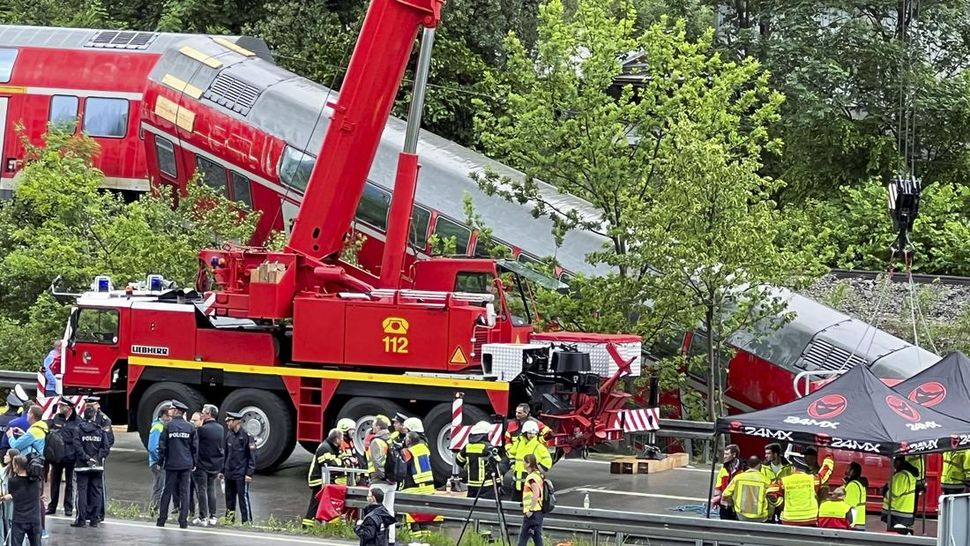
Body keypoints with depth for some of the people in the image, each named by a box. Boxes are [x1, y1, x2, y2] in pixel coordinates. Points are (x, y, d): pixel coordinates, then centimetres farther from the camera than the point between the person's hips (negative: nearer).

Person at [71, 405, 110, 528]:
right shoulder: (101, 431, 2)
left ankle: (81, 519, -4)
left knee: (82, 490, 0)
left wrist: (86, 458, -10)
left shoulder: (79, 429, -3)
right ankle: (95, 519, 7)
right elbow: (106, 447, -3)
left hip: (83, 466, -2)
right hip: (98, 466, 2)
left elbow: (76, 446, -12)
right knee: (96, 490, 7)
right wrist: (99, 458, 1)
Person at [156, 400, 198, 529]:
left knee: (167, 491, 5)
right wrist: (194, 463, 13)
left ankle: (162, 520, 6)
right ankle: (183, 521, 0)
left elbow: (162, 445, -4)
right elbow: (195, 447, 5)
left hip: (171, 464, -2)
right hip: (186, 465, 2)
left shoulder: (169, 426, -5)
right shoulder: (190, 427, 2)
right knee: (184, 492, 4)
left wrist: (160, 461, 5)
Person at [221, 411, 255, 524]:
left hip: (241, 475, -7)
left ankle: (247, 521, 0)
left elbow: (252, 456, -10)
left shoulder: (246, 436, -10)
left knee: (243, 497, -5)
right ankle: (229, 519, 21)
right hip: (229, 474, 7)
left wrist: (249, 473, -14)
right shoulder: (229, 435, 10)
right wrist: (222, 470, 16)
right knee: (229, 498, 12)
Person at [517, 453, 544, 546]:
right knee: (537, 538, 9)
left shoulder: (531, 477, -15)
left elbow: (536, 494, -25)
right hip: (539, 511, 9)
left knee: (523, 538, -5)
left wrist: (530, 510, -21)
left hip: (532, 513, -9)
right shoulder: (538, 475, 14)